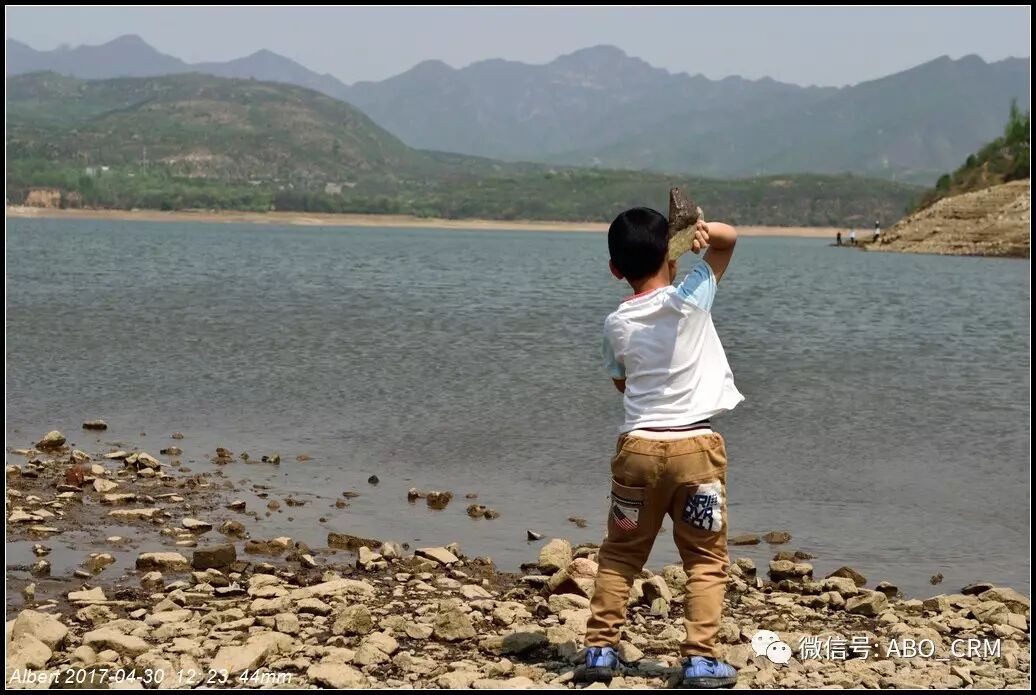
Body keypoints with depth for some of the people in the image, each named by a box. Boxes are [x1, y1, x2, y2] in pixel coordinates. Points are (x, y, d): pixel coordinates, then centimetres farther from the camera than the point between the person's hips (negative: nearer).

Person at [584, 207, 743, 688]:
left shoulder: (616, 324, 3)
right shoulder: (689, 298, -4)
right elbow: (728, 238, 5)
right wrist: (702, 230, -13)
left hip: (638, 445, 2)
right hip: (696, 445, -2)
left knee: (620, 555, 14)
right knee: (706, 559, 6)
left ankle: (601, 649, 12)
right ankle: (701, 658, 1)